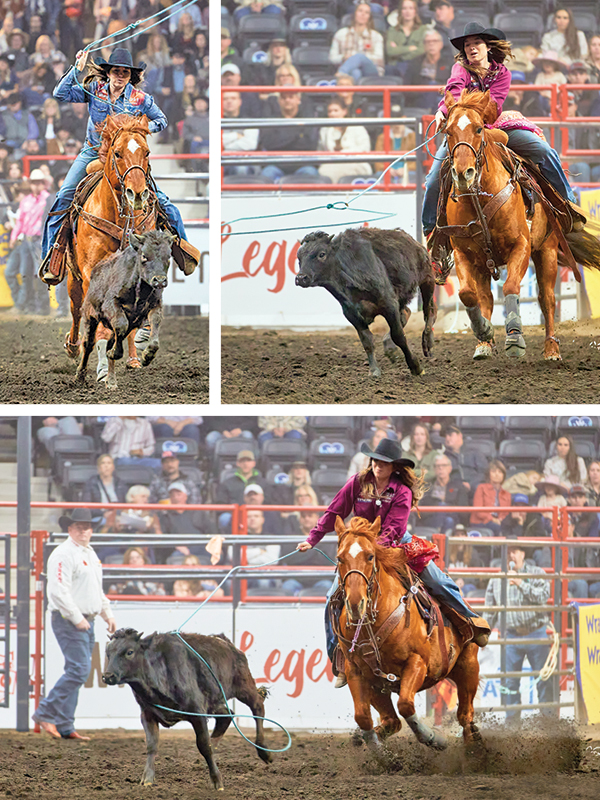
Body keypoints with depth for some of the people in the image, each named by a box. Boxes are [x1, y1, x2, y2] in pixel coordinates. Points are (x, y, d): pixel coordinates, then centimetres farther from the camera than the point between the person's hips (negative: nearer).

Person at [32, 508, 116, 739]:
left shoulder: (90, 554, 18)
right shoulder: (64, 554, -13)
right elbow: (59, 592, -20)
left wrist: (107, 614, 19)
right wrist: (77, 619, -20)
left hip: (86, 622, 9)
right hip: (69, 621, -9)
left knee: (76, 672, 8)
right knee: (79, 670, -16)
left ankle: (64, 726, 10)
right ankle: (45, 714, -11)